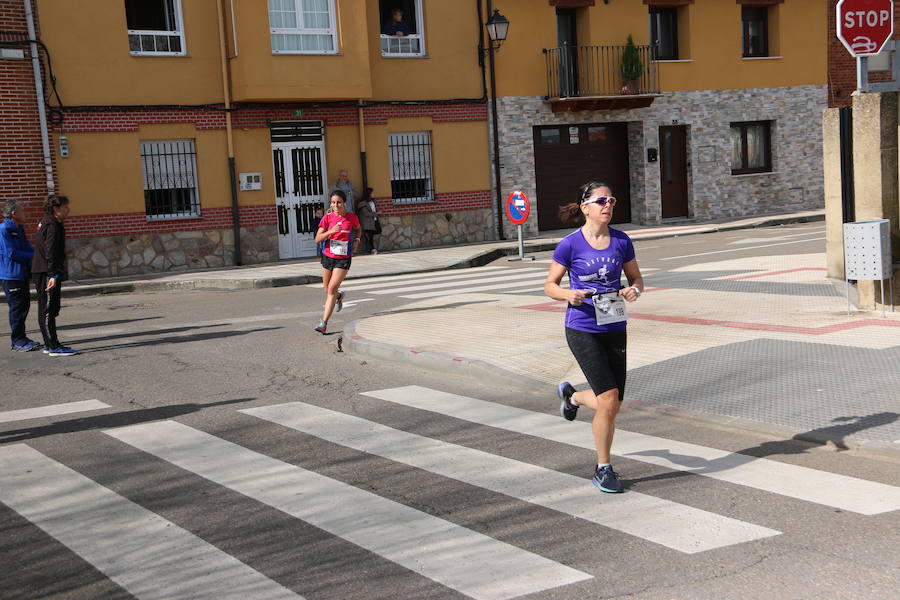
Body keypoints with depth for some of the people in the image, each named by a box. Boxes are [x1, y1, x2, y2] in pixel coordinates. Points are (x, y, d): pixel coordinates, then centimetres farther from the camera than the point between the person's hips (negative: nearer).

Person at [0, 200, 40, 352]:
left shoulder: (19, 229, 14)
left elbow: (27, 247, 16)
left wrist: (34, 253, -5)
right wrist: (32, 255, -13)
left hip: (23, 274, 9)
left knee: (25, 304, 13)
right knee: (17, 307, -5)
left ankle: (20, 338, 23)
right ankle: (17, 341, 2)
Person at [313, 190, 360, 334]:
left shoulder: (352, 217, -4)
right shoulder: (327, 218, -5)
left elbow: (357, 229, 20)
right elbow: (317, 239, -10)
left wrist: (356, 240, 2)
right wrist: (331, 231, -25)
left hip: (343, 259, -3)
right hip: (328, 257, 3)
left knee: (332, 289, -14)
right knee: (327, 288, 17)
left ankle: (324, 323, -13)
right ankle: (339, 295, 54)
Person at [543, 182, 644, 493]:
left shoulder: (621, 241, 1)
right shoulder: (570, 244, -8)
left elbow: (636, 278, 12)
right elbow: (550, 285, 0)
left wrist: (634, 290, -11)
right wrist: (568, 294, -21)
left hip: (615, 328, 5)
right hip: (582, 330, -5)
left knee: (613, 403, 10)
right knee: (608, 400, -12)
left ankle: (571, 395, 44)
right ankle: (603, 469, 7)